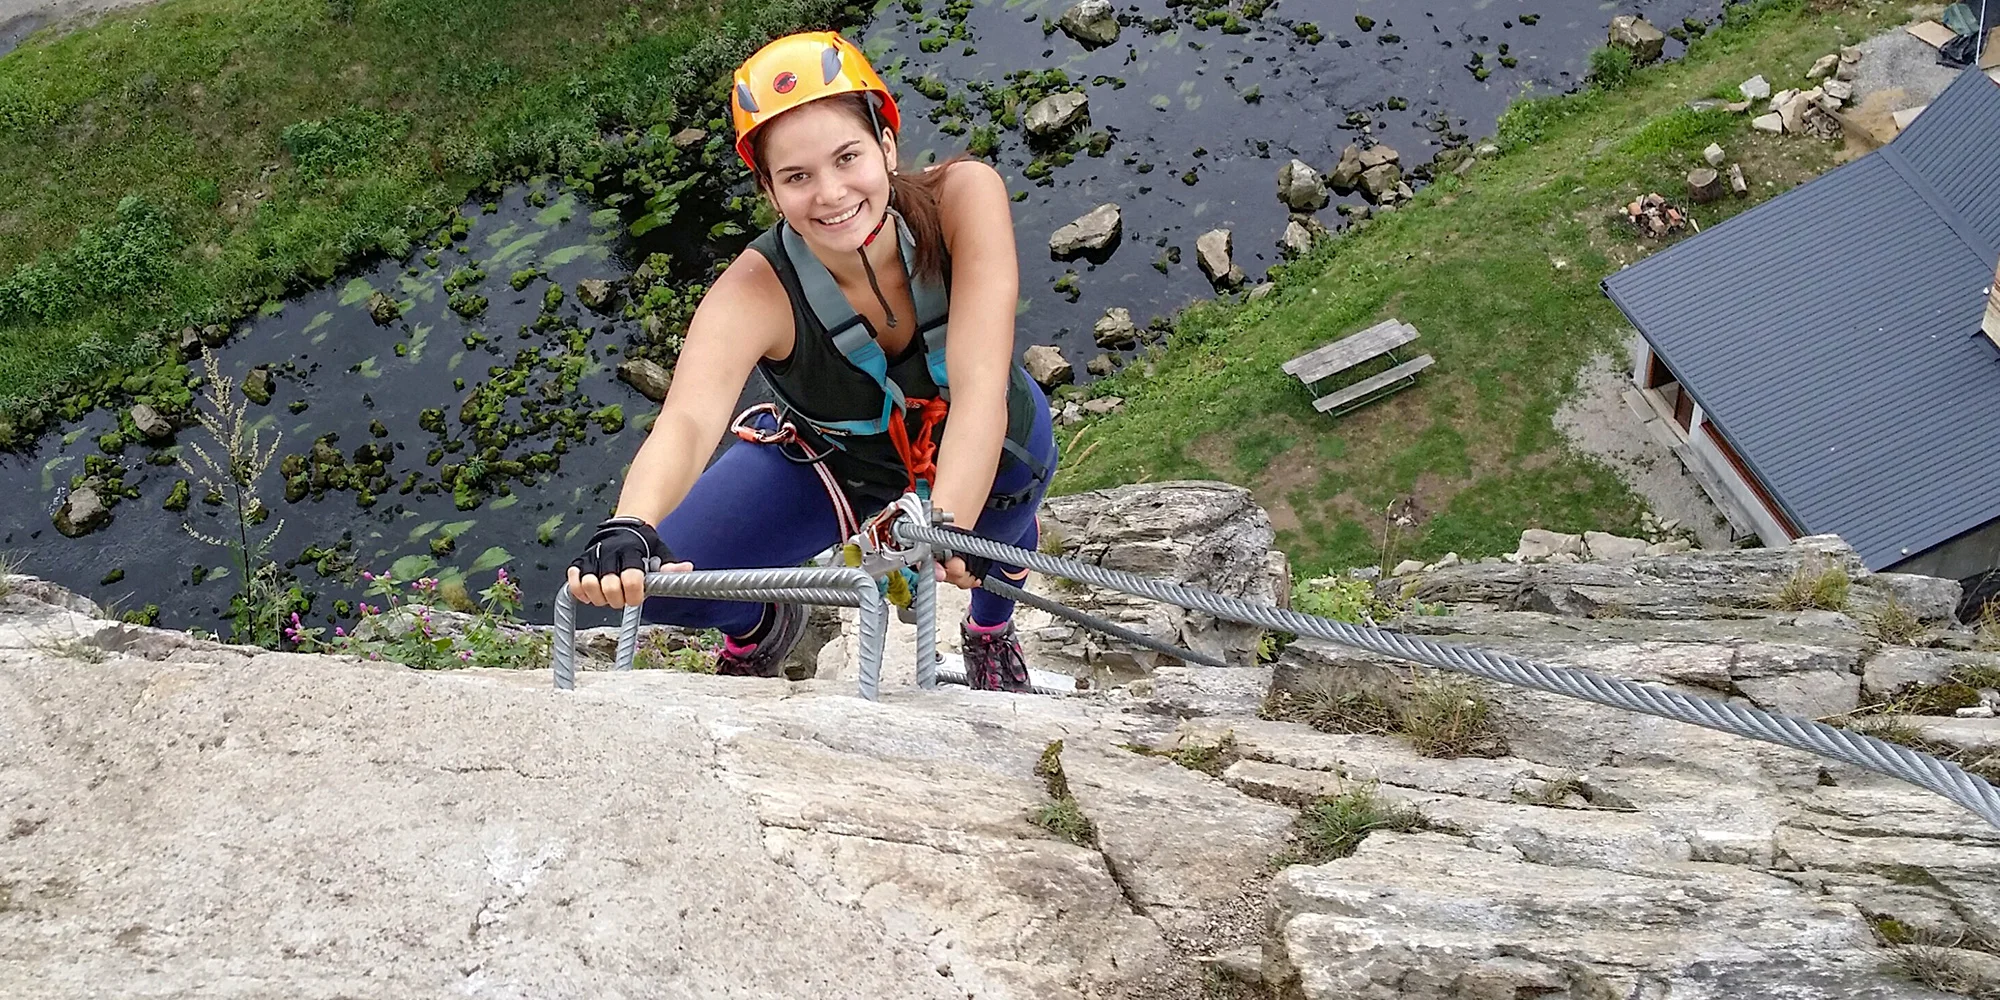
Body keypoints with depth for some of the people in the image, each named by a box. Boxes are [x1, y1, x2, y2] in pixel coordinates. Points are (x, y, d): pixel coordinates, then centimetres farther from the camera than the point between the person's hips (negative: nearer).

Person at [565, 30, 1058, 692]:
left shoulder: (967, 196, -34)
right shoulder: (754, 295, -36)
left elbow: (979, 387, -41)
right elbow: (686, 423, -50)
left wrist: (946, 526, -57)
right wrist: (628, 531, -71)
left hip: (985, 447, 3)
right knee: (645, 583, -13)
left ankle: (992, 634, 27)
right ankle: (761, 630, 27)